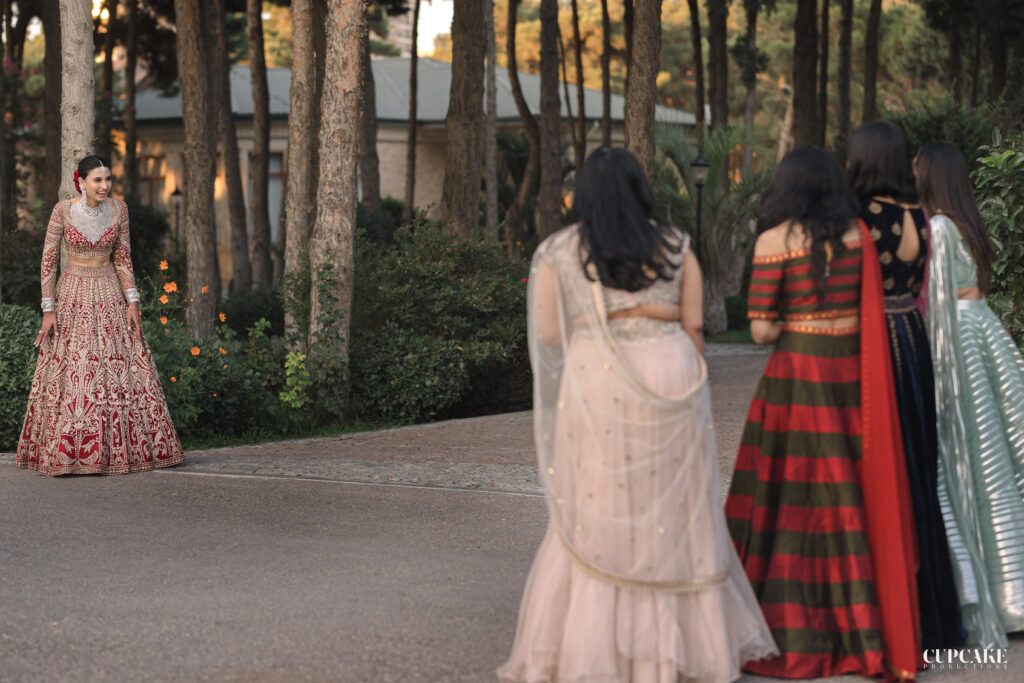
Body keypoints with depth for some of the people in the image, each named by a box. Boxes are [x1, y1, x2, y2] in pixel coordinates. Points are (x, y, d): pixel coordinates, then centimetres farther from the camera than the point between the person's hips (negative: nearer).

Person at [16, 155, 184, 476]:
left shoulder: (118, 209, -1)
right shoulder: (63, 211, -9)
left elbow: (123, 258, 6)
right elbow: (48, 260, -5)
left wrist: (132, 302, -1)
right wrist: (48, 310, -10)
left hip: (110, 295, 3)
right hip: (72, 296, -3)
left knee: (120, 372, -1)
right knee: (69, 376, -4)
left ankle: (119, 449, 7)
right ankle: (66, 453, 5)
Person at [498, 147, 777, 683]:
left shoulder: (558, 252, 2)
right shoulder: (675, 247, 5)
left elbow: (547, 335, 0)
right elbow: (693, 326, 4)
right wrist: (693, 391, 15)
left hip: (595, 385, -1)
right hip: (670, 378, 1)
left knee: (595, 516, 6)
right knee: (673, 513, 10)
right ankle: (687, 639, 17)